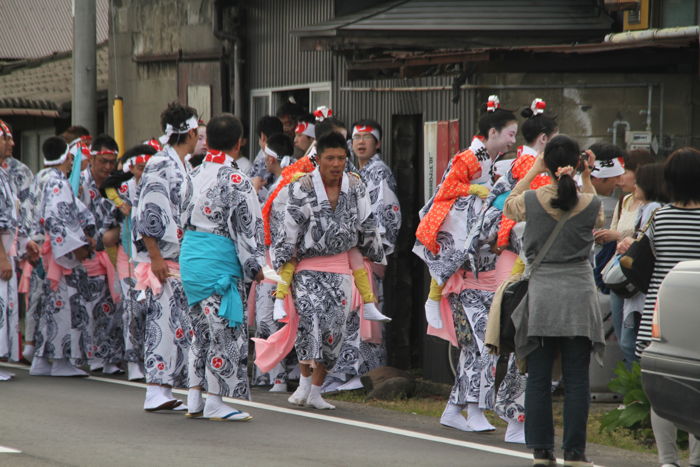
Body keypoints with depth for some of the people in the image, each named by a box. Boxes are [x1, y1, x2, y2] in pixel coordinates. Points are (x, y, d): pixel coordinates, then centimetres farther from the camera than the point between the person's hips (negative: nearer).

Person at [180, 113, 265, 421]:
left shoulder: (194, 175, 7)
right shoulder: (236, 181, -13)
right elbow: (247, 226, -12)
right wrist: (255, 265, -4)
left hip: (190, 256, 7)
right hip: (219, 262, -7)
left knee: (202, 329, 15)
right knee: (224, 330, -1)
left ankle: (194, 399, 16)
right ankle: (215, 403, 0)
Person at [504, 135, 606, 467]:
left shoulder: (532, 200, -6)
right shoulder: (590, 203, -5)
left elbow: (508, 208, 17)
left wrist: (532, 172, 18)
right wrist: (587, 178, 15)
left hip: (541, 294, 0)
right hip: (579, 294, 0)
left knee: (539, 378, 6)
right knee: (576, 378, 4)